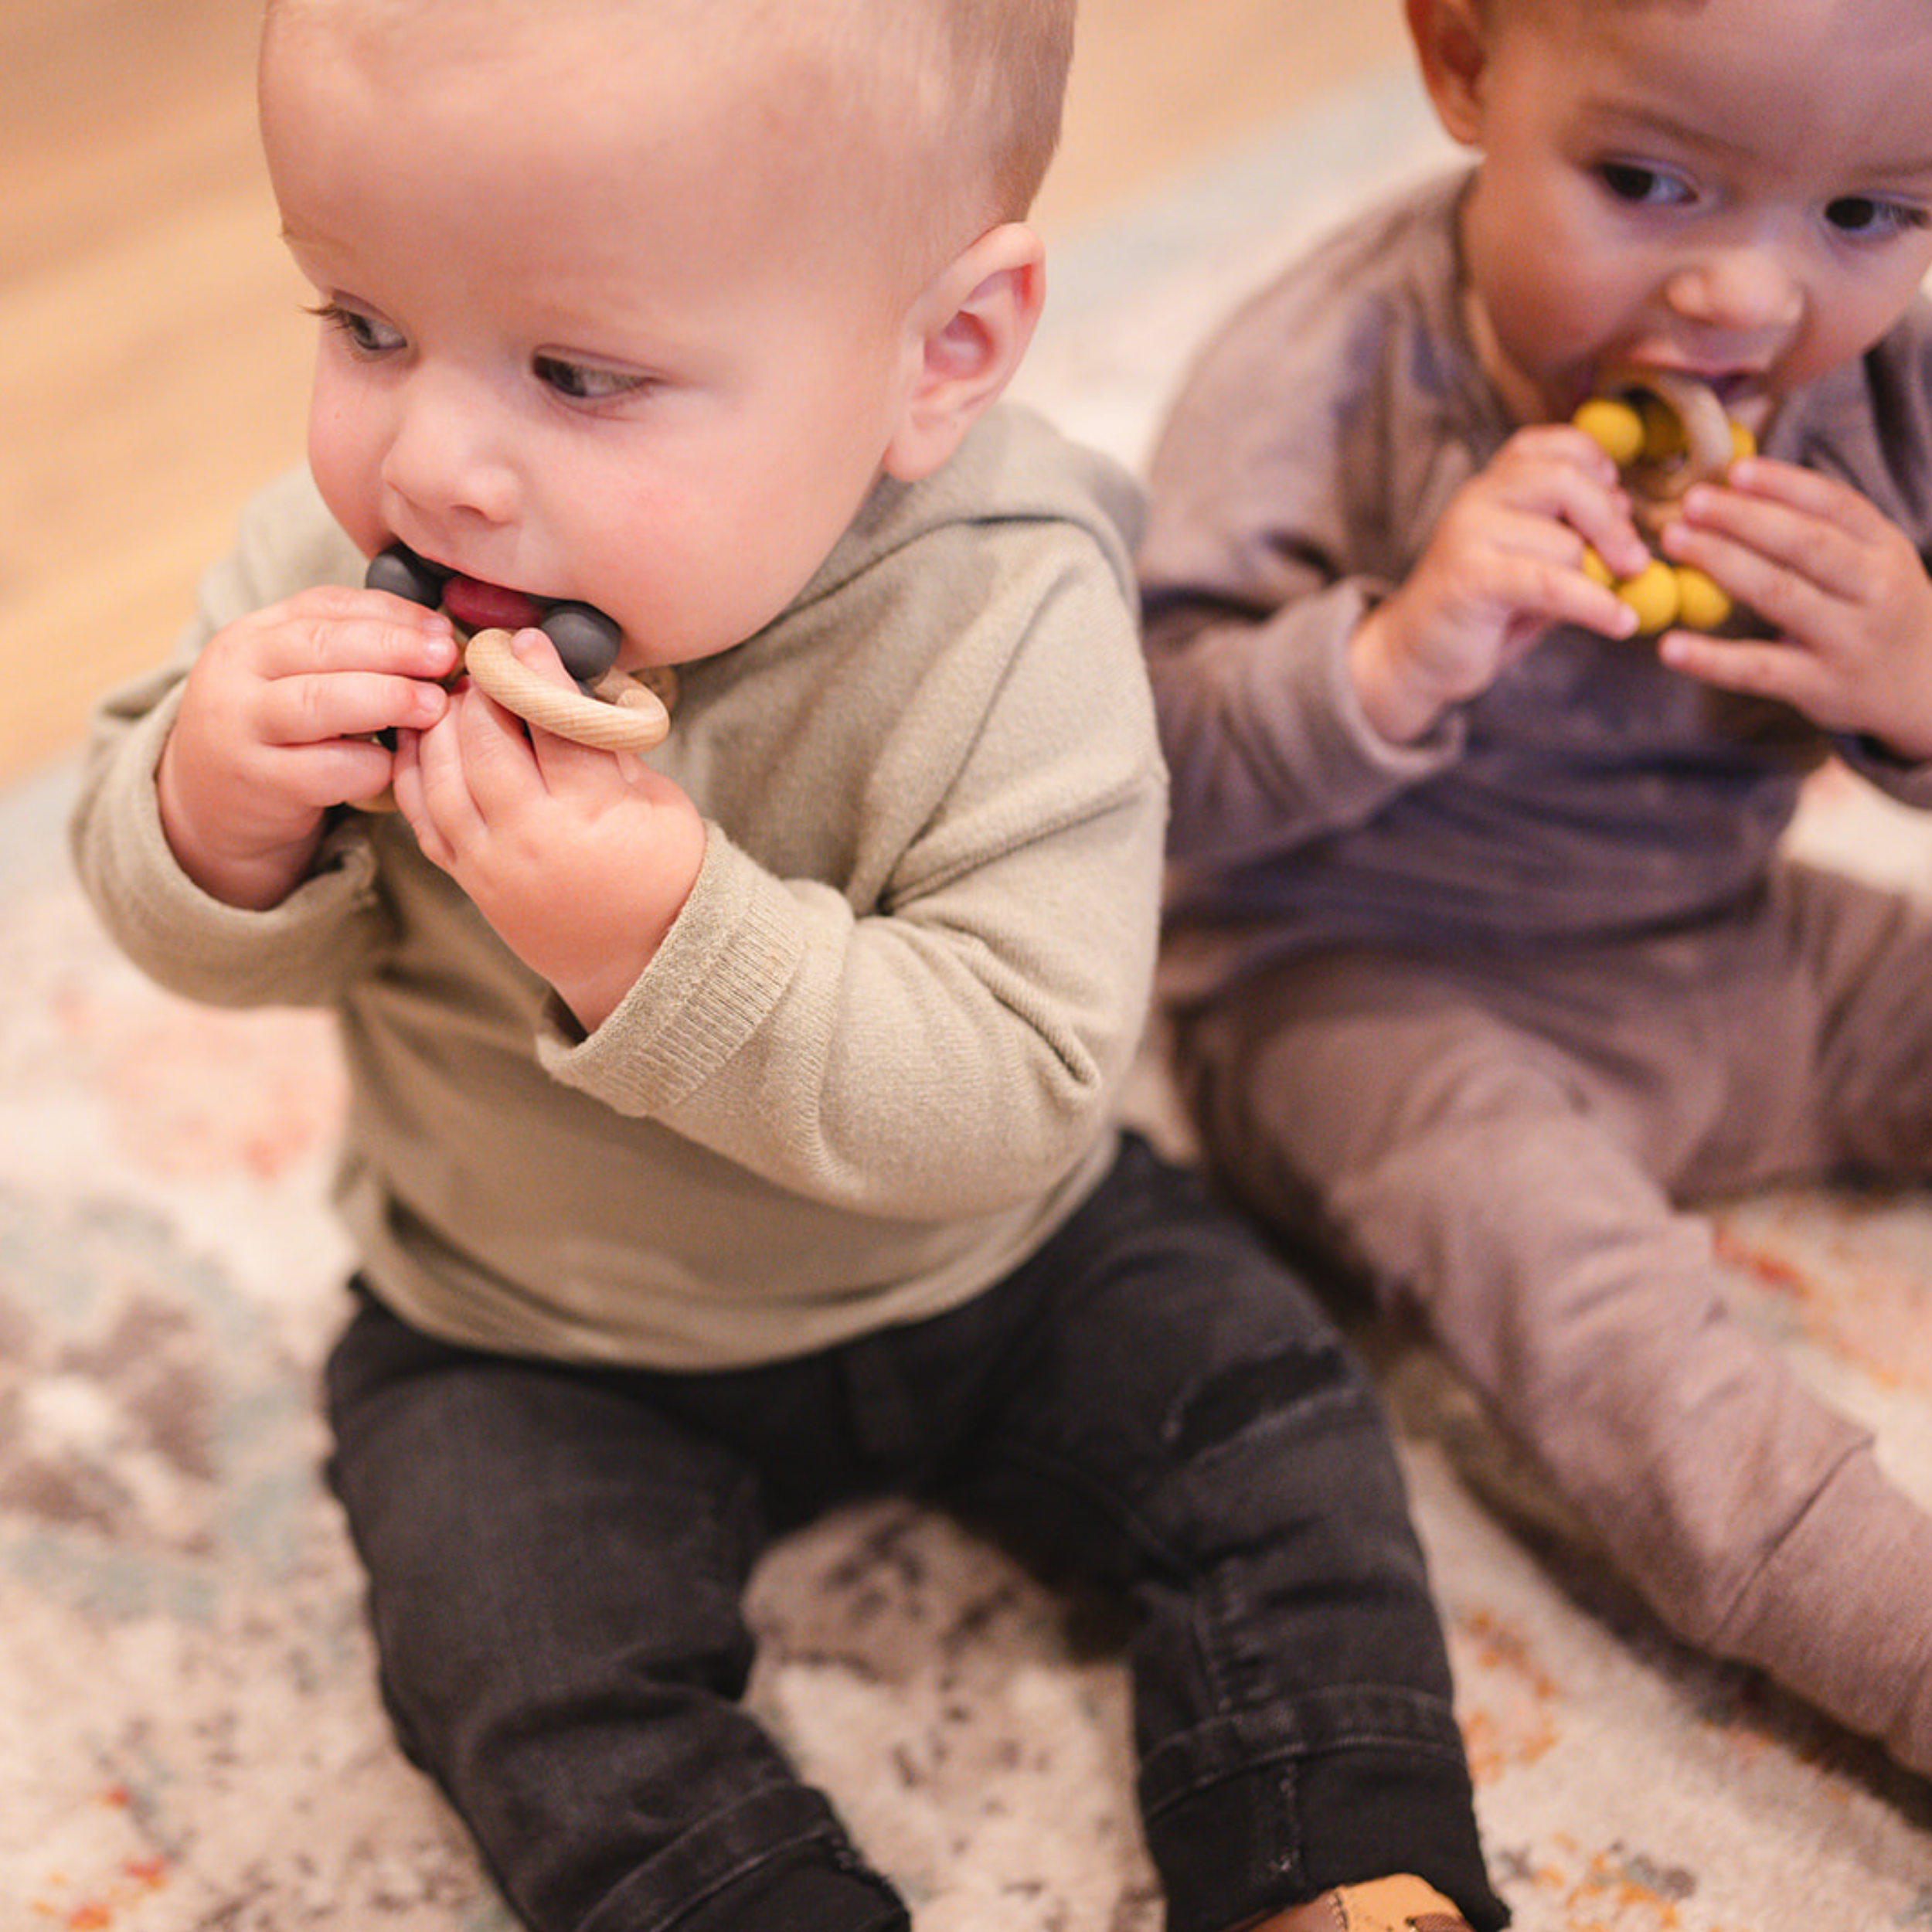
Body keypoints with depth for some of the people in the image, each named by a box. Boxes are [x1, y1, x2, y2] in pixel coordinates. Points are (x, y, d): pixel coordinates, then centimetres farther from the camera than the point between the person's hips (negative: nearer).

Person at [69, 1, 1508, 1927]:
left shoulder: (1005, 631, -28)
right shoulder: (351, 549, -19)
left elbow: (1006, 1094, -32)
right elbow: (180, 920, -7)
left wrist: (675, 947, -48)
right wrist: (217, 817, -33)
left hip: (978, 1258, -1)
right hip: (526, 1335, 2)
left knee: (1270, 1431, -8)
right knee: (538, 1688, -15)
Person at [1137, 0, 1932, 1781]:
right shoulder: (1329, 371, -21)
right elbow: (1154, 769, -23)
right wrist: (1395, 655, -41)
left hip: (1734, 957, 6)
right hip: (1368, 983, -6)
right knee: (1545, 1234, -33)